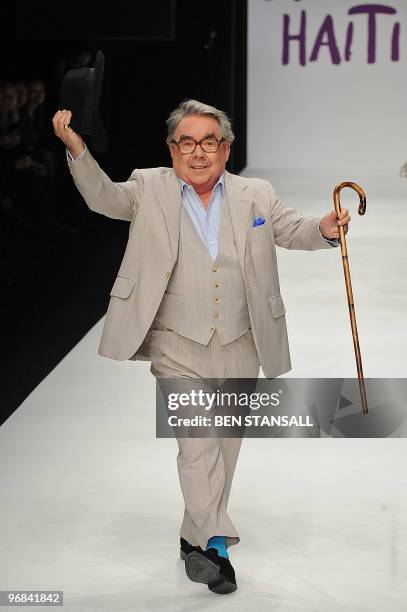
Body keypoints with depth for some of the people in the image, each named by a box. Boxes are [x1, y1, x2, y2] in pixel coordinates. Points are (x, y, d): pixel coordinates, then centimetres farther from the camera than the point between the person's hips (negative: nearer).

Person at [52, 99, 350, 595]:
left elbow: (292, 229, 5)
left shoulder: (256, 195, 6)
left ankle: (196, 537, 28)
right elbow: (104, 197, -7)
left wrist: (324, 229, -17)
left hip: (240, 349, 3)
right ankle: (214, 543, -14)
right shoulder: (150, 189, 1)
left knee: (224, 445, 12)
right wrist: (77, 150, -24)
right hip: (179, 348, -3)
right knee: (197, 441, -15)